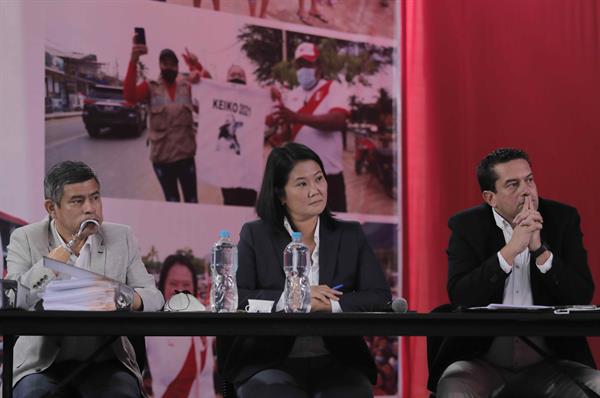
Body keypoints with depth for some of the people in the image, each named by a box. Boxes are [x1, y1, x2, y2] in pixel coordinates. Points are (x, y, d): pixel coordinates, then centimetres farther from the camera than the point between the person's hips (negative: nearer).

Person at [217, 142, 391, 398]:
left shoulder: (351, 236, 14)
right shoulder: (255, 235, 9)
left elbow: (381, 298, 2)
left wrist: (331, 305, -14)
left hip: (337, 364, 1)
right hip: (271, 364, -1)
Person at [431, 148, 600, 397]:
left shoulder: (563, 219, 4)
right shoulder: (467, 226, 1)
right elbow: (459, 297, -12)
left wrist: (540, 249, -16)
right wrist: (511, 250, -18)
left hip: (549, 356, 2)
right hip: (482, 356, -2)